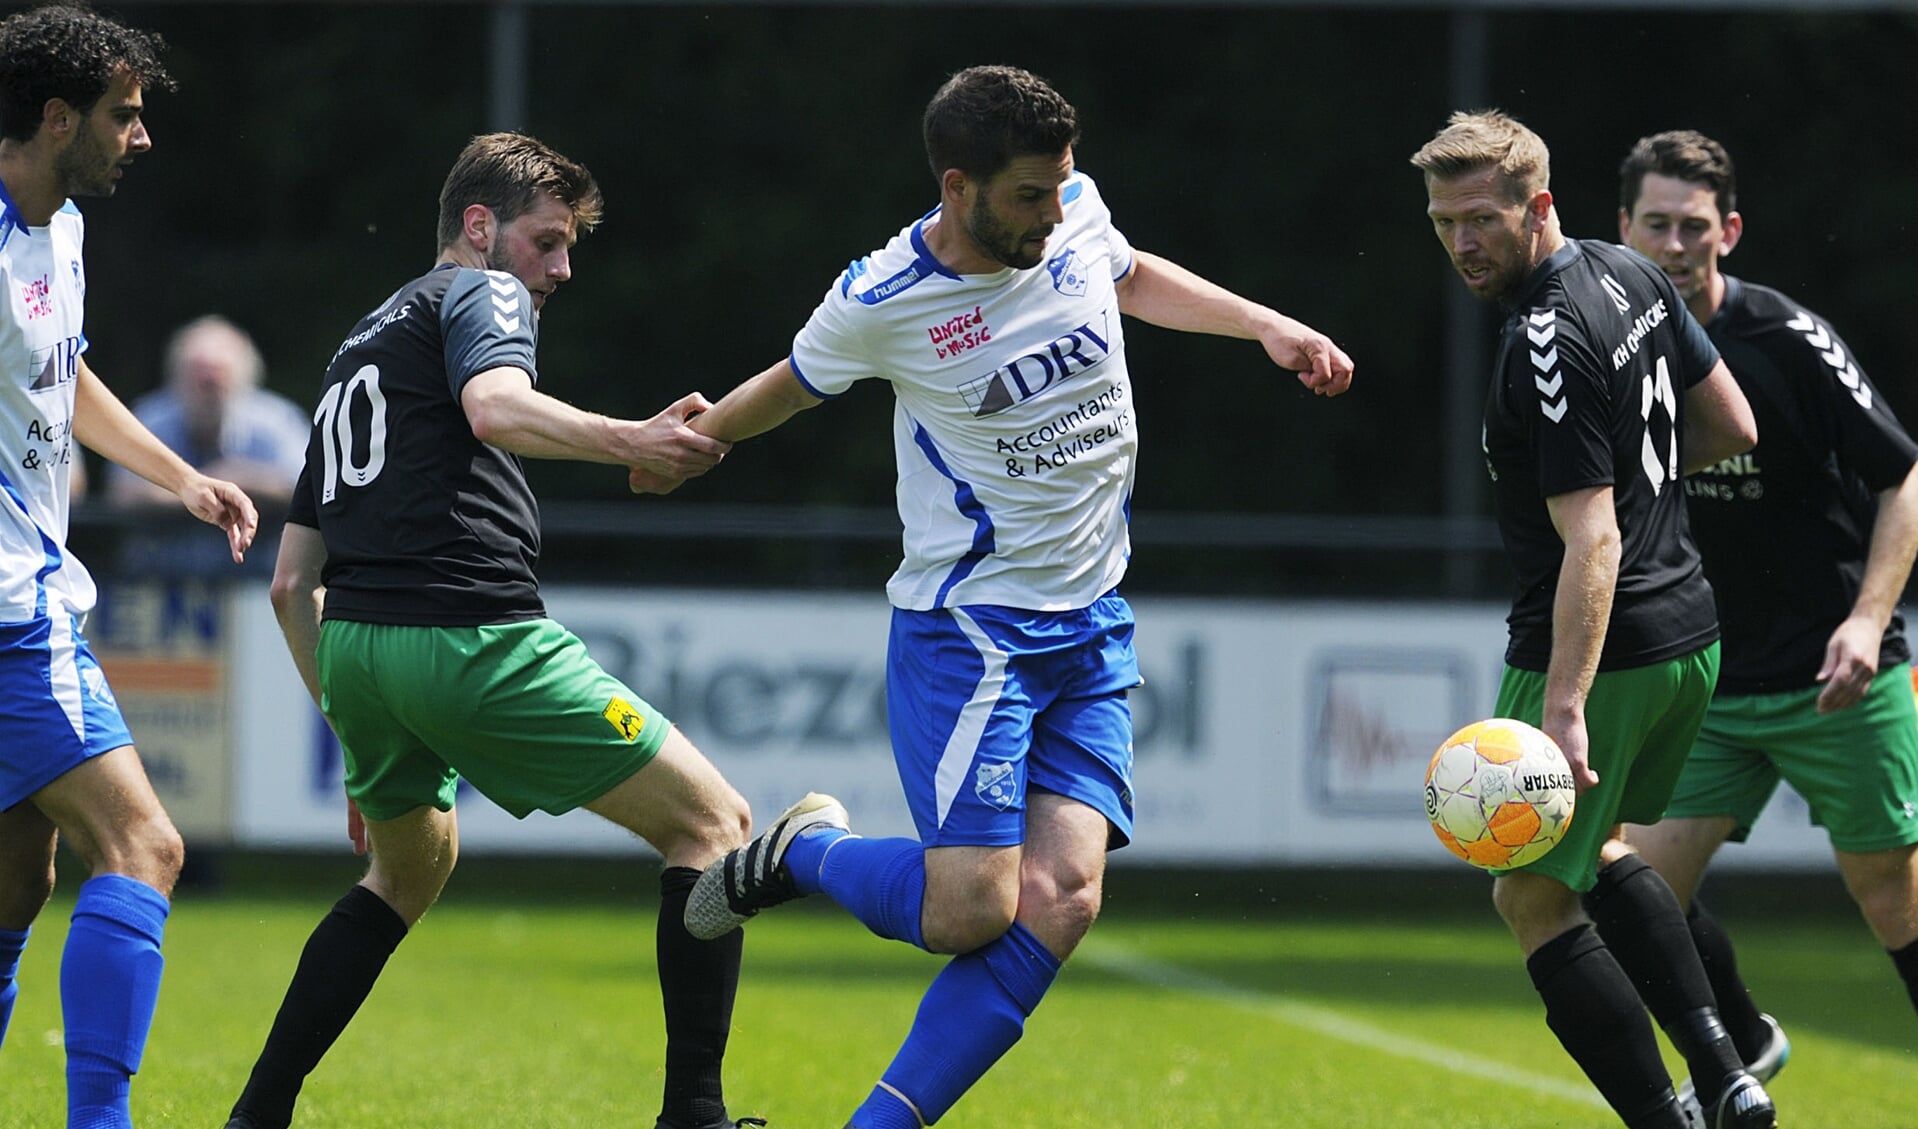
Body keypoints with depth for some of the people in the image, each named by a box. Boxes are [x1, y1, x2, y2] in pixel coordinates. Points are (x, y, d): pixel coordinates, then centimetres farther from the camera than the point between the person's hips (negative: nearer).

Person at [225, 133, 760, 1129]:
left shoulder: (359, 348, 28)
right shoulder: (480, 293, 4)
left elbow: (292, 581, 27)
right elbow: (495, 406, -22)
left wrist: (359, 740, 31)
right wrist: (631, 442, -32)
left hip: (352, 641, 8)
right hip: (475, 636, -8)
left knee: (411, 867, 34)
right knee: (711, 822, 1)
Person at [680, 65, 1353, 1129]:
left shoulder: (1074, 211, 0)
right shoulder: (882, 301, -14)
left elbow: (1131, 276, 24)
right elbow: (798, 380, 9)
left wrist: (1264, 324, 16)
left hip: (1092, 631, 5)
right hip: (967, 631, -5)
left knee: (1060, 898, -12)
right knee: (968, 911, -16)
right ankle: (801, 850, 15)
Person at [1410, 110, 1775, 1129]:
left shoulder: (1548, 343, -23)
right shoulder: (1633, 277, 5)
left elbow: (1591, 537, -28)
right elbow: (1732, 426, 16)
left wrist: (1564, 710, -33)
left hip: (1600, 649, -10)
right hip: (1688, 632, 10)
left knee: (1531, 891, 1)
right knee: (1594, 846, 27)